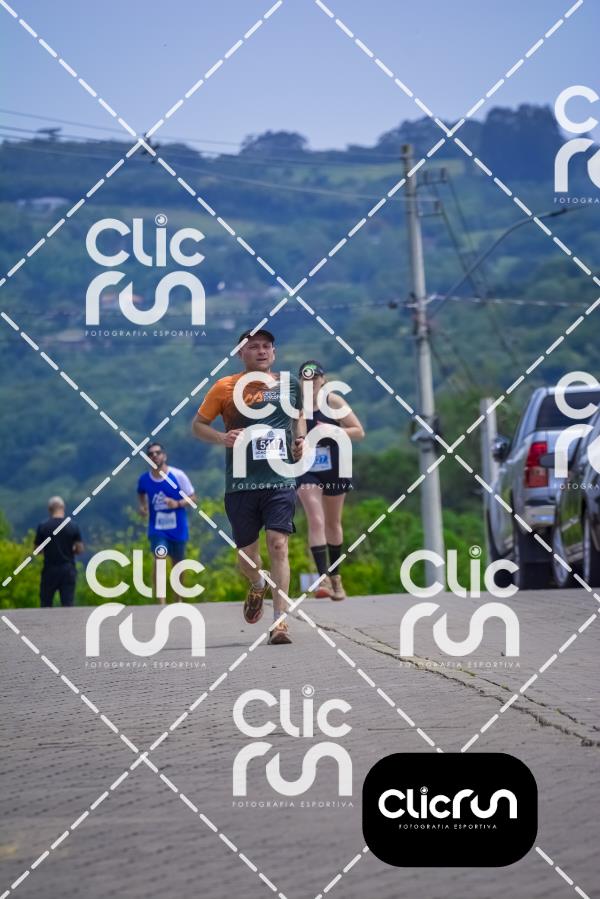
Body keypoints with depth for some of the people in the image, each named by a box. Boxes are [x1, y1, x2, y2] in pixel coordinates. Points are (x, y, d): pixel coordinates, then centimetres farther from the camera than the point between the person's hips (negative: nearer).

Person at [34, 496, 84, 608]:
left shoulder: (43, 526, -5)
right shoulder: (73, 526, -3)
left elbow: (37, 549, 1)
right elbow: (80, 550, -2)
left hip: (49, 569, -1)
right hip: (68, 569, 1)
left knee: (46, 603, 6)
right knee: (68, 603, 2)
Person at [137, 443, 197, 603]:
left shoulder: (178, 475, -11)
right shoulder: (144, 479, -3)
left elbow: (192, 498, -5)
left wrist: (178, 503, -22)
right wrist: (142, 505, 1)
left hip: (178, 528, 0)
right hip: (157, 528, 0)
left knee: (177, 562, 13)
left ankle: (179, 599, 34)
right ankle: (161, 602, -24)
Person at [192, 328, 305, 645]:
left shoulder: (289, 384, 10)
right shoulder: (225, 387, 2)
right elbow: (197, 425, 7)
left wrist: (300, 438, 9)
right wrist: (222, 438, -12)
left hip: (281, 479, 0)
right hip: (240, 484, 0)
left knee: (277, 545, -14)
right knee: (246, 553, 8)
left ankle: (280, 621, -15)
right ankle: (258, 586, 44)